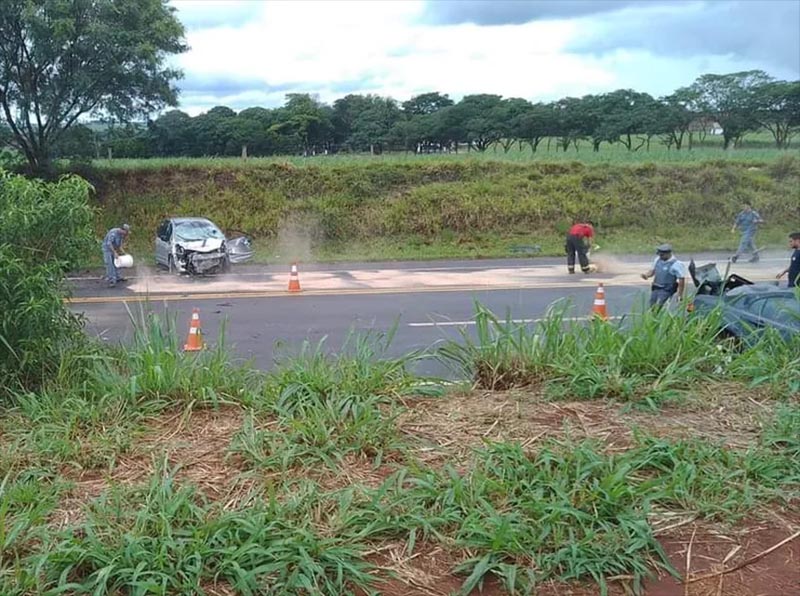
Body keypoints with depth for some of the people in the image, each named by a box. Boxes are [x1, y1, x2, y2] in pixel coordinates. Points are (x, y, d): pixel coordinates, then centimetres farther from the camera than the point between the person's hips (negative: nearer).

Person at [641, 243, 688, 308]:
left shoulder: (676, 264, -14)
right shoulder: (658, 259, 6)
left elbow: (681, 280, -12)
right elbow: (652, 270, 21)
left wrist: (680, 295, -11)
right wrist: (647, 275, -3)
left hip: (666, 290, -7)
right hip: (655, 288, 7)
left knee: (658, 308, -20)